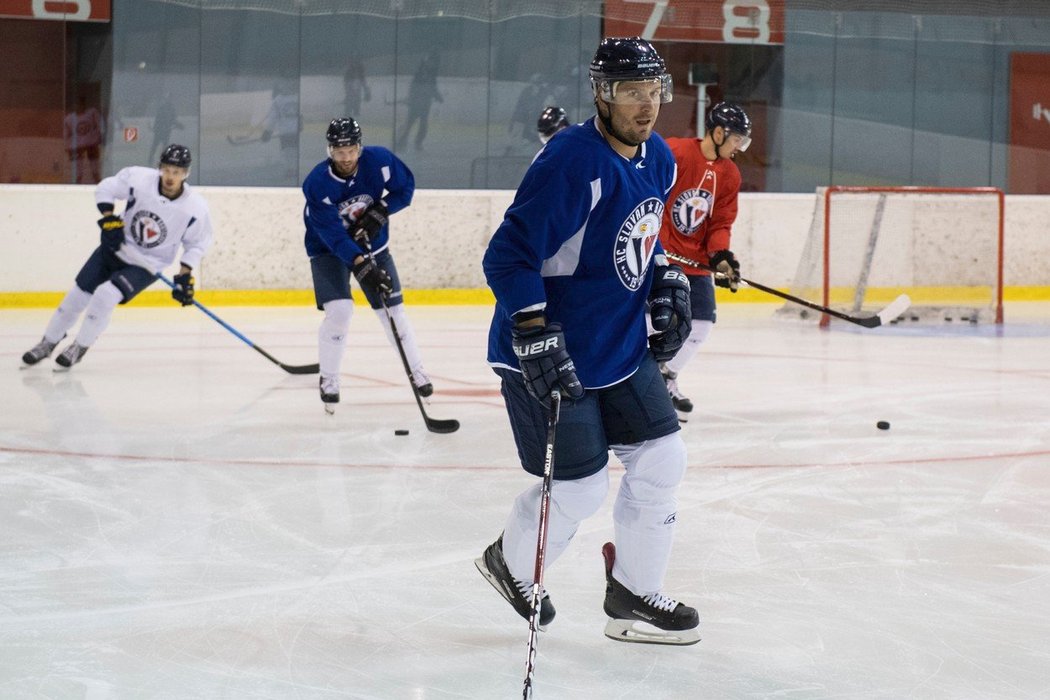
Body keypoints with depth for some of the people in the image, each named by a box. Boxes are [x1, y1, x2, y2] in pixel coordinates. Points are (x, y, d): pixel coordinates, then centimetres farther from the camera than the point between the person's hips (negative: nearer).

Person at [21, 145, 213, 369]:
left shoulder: (196, 208, -20)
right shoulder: (138, 178, -20)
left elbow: (197, 244, -5)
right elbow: (105, 189, -4)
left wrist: (185, 275, -12)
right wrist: (109, 220, -15)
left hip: (147, 265, -2)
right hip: (116, 247, 3)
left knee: (105, 295, -22)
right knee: (79, 295, 5)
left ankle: (79, 348, 0)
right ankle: (48, 343, 28)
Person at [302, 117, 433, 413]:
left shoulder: (380, 160, -21)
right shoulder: (317, 183, -29)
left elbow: (405, 187, -3)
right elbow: (332, 234, -32)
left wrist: (380, 212, -19)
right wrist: (361, 266, -41)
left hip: (372, 244, 3)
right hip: (328, 250, -3)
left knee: (392, 309, 4)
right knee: (338, 310, -20)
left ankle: (416, 371, 20)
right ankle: (328, 380, -3)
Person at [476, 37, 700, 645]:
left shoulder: (659, 159, 3)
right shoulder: (573, 162, -25)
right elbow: (509, 256, -26)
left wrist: (668, 283, 9)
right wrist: (535, 338, -31)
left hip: (622, 347, 9)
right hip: (548, 355, -8)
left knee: (662, 459, 7)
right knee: (580, 488, -3)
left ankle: (634, 598, 22)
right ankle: (512, 563, 27)